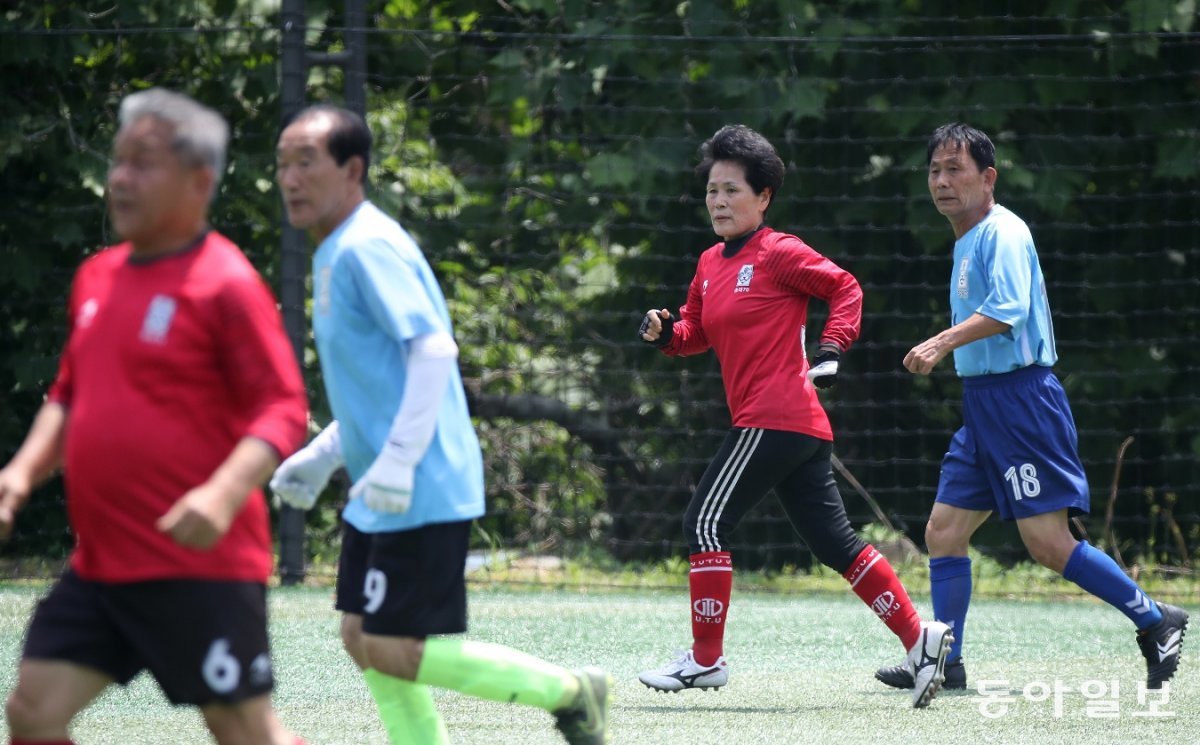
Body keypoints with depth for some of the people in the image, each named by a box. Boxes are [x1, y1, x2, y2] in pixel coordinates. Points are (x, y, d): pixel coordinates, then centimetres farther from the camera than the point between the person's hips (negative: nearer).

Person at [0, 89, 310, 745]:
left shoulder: (225, 284, -10)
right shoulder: (97, 277, 13)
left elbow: (284, 412, -14)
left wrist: (225, 493, -29)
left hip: (200, 565, -8)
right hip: (99, 565, 8)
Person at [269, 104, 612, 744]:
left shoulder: (367, 248, -14)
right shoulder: (335, 255, 16)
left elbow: (434, 350, -23)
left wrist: (396, 463, -27)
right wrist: (321, 456, 21)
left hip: (421, 493, -10)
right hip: (379, 497, 10)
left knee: (394, 652, -10)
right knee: (363, 640, 8)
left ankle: (570, 691, 2)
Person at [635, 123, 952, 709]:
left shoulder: (777, 253, -8)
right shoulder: (711, 263, 17)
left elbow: (845, 287, -5)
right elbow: (698, 331, 24)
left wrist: (831, 349, -14)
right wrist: (664, 332, 3)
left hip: (774, 417, -9)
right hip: (798, 425, 9)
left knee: (706, 523, -6)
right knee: (832, 540, 9)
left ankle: (705, 660, -1)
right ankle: (917, 638, 10)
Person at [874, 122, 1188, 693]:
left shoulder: (1002, 233, -11)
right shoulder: (966, 243, 18)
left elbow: (1008, 310, -27)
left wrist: (943, 343, -35)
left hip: (1020, 398, -10)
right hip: (982, 405, 10)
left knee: (1048, 542, -12)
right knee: (943, 533, 5)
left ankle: (1155, 621, -1)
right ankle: (944, 664, 8)